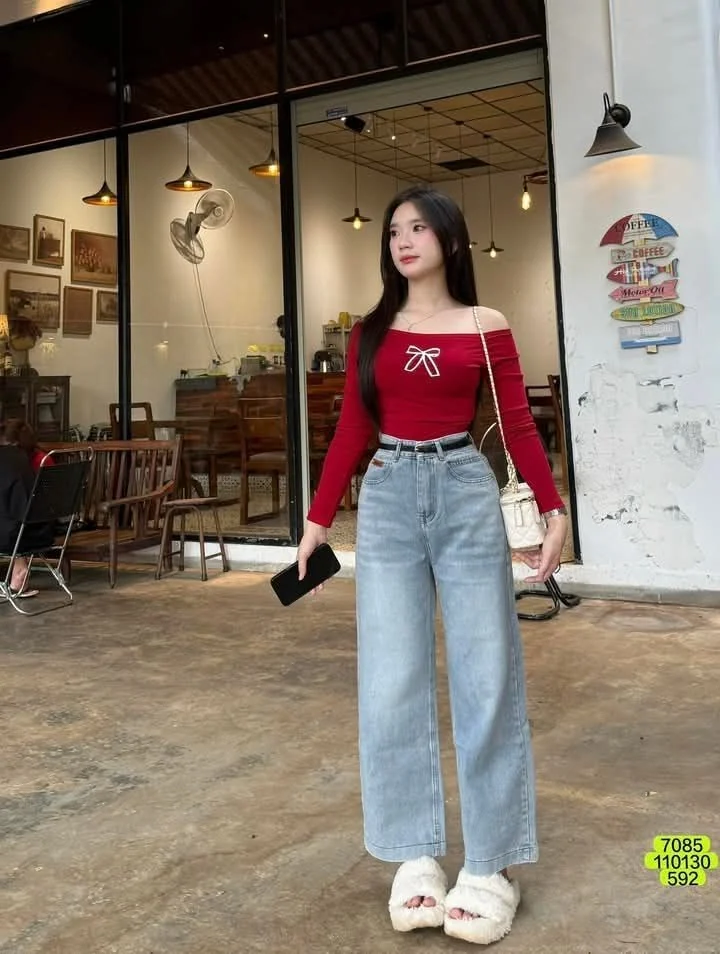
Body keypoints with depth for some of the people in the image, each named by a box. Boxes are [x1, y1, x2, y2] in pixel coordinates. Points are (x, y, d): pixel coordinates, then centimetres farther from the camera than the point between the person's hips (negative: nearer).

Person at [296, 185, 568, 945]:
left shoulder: (485, 327, 4)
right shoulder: (370, 332, 9)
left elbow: (518, 426, 2)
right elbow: (350, 433, 9)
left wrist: (554, 510, -8)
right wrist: (317, 519, 7)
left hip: (465, 493, -2)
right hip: (387, 499, 2)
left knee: (484, 676, 1)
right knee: (392, 682, 2)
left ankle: (489, 864, 14)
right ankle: (416, 857, 17)